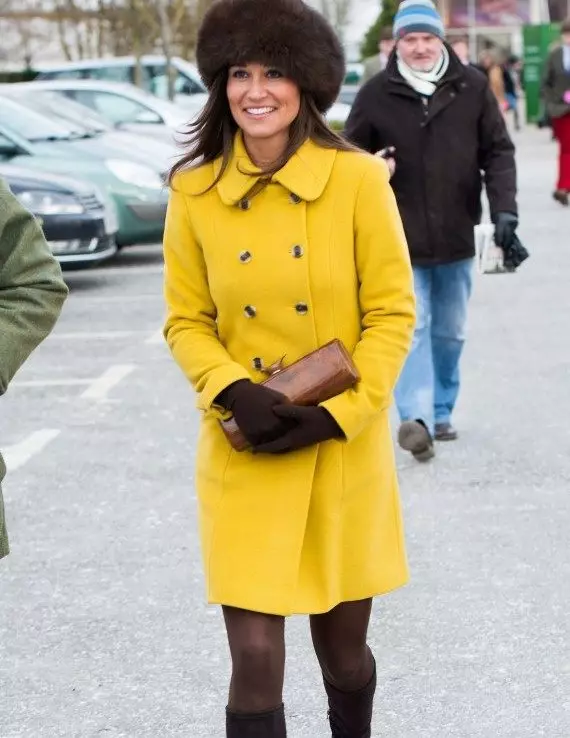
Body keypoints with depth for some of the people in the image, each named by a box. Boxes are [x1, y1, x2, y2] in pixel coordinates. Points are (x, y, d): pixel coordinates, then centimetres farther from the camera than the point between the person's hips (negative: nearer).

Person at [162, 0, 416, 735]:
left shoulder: (358, 179, -8)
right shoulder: (194, 192, -3)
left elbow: (393, 312, -4)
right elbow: (186, 321, 3)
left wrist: (341, 412, -15)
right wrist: (234, 393, -15)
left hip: (346, 450, 0)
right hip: (244, 455, 0)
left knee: (343, 643, 15)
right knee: (255, 656, -4)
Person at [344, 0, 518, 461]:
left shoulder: (472, 87, -1)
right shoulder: (376, 95, -5)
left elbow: (498, 151, 1)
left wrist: (504, 208, -10)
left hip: (457, 236, 3)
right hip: (400, 238, -3)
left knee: (450, 332, 14)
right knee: (411, 327, -12)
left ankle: (441, 413, 28)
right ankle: (415, 418, -18)